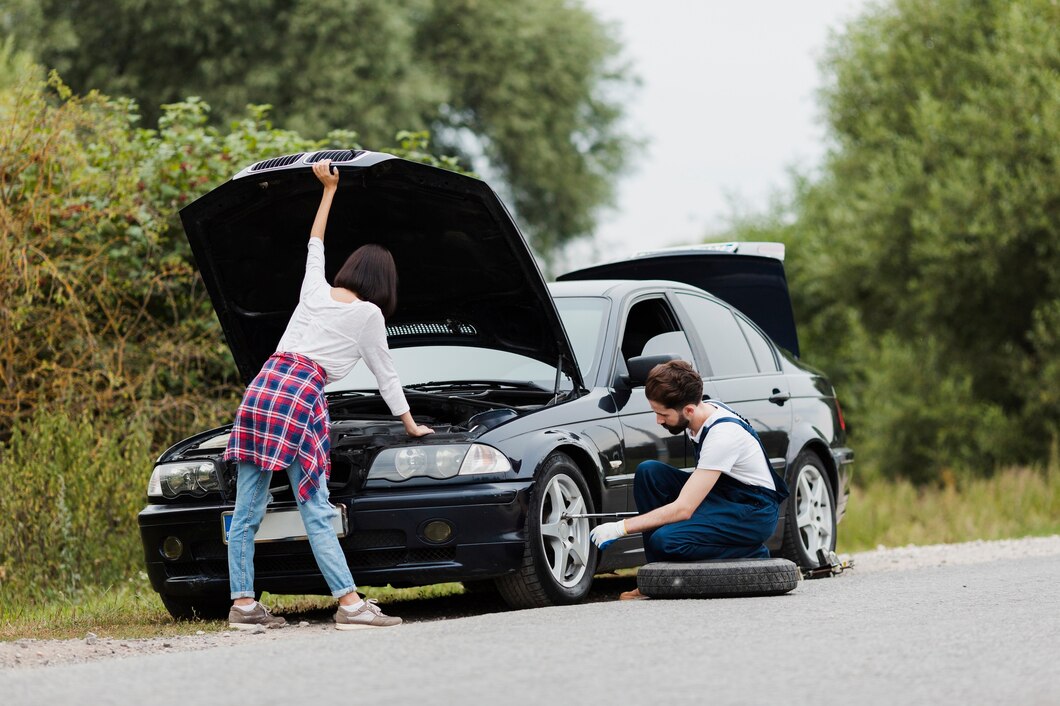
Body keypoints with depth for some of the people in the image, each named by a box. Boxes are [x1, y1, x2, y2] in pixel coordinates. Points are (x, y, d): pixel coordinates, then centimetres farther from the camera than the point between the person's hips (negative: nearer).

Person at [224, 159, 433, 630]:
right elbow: (385, 376, 18)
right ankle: (350, 604, -11)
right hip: (301, 397, -6)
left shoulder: (316, 291, 21)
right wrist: (411, 425, 31)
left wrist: (328, 189, 45)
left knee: (247, 511, 4)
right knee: (316, 513, -7)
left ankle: (242, 603, 6)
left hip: (261, 388, 6)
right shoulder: (368, 315, 9)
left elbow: (315, 245, 40)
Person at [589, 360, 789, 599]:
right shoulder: (704, 412, -1)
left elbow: (683, 508, -28)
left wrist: (619, 528, -26)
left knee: (666, 541, -28)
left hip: (756, 512, -9)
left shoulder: (722, 434, -28)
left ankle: (753, 556, -7)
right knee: (647, 472, -7)